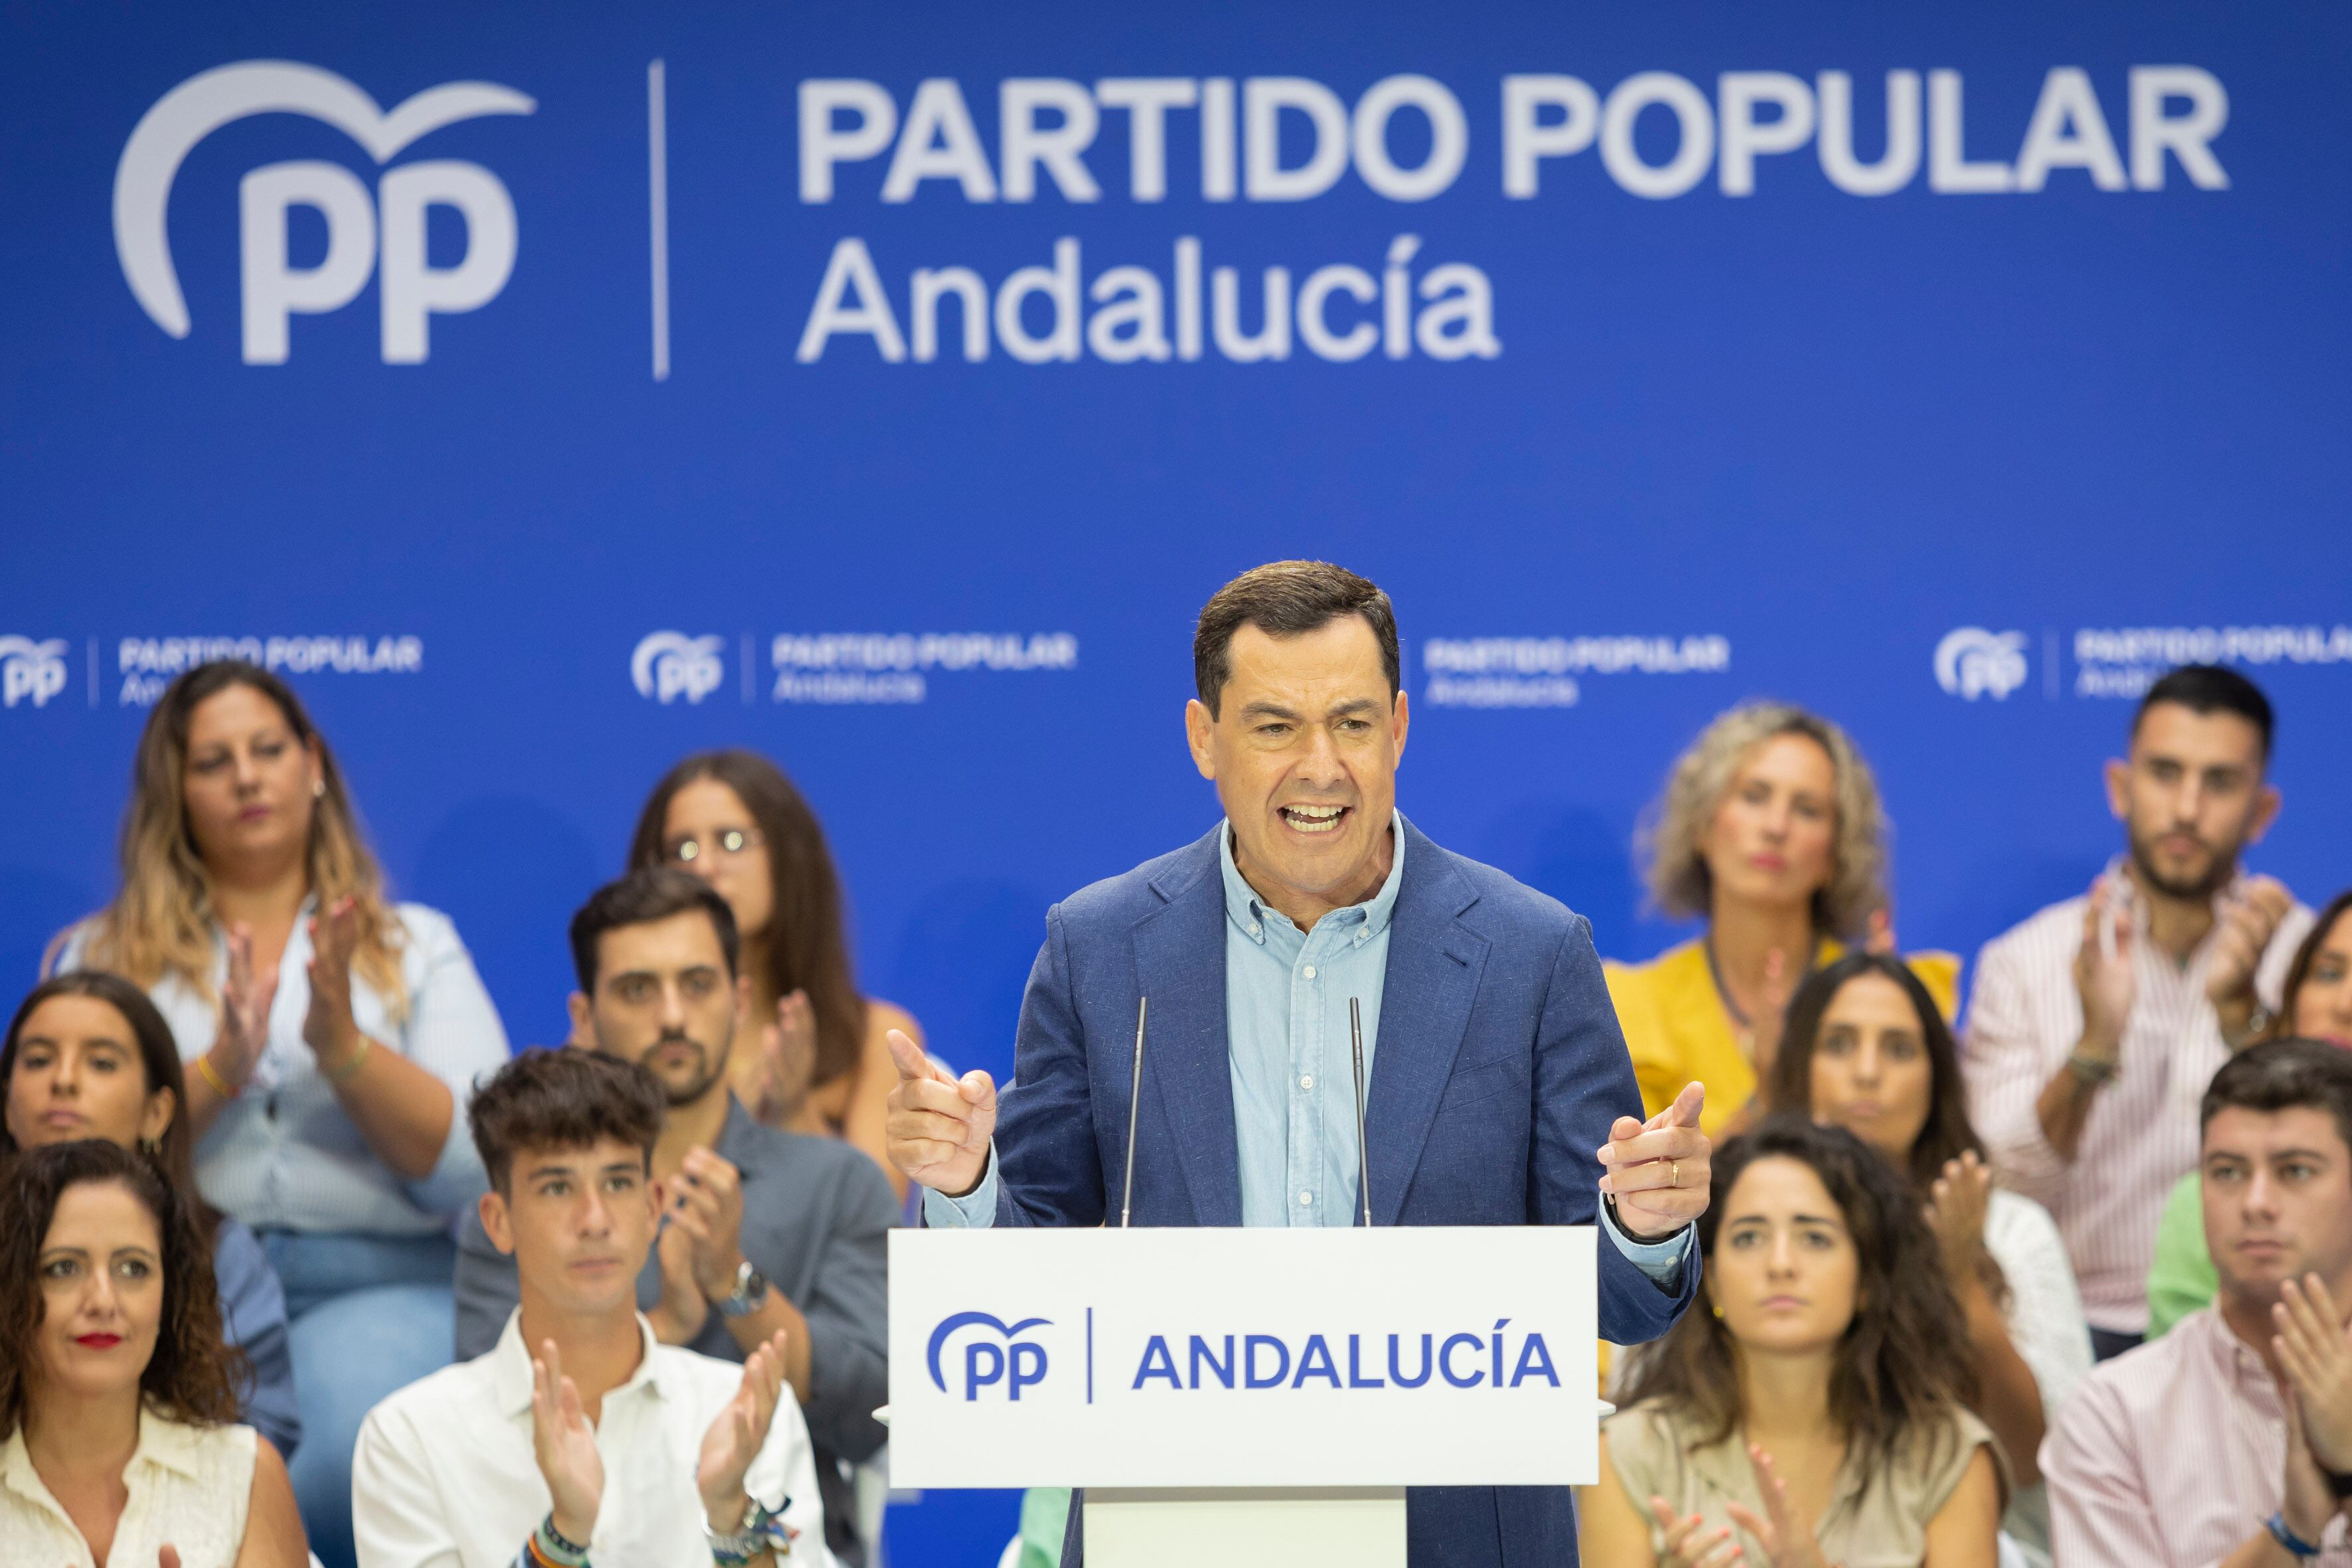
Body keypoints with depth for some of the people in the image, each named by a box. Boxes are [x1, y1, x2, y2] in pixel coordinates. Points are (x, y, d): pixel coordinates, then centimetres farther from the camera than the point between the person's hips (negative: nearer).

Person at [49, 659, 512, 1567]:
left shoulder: (416, 946, 18)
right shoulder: (108, 955, 18)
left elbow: (475, 1168, 4)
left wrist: (343, 1046, -9)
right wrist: (214, 1073, -13)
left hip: (377, 1289, 0)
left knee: (338, 1471, -35)